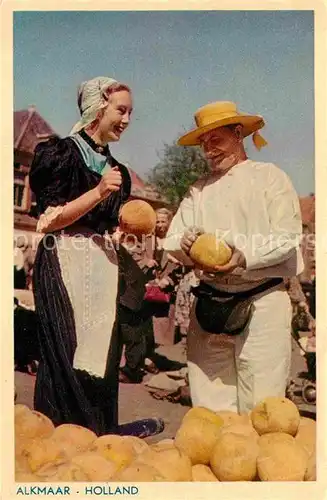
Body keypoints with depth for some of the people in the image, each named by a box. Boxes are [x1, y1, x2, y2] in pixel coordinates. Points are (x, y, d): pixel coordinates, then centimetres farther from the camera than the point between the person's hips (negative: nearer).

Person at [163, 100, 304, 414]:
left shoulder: (270, 177, 5)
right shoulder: (199, 189, 17)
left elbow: (287, 237, -6)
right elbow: (172, 239, 8)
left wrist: (245, 257, -21)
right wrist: (186, 244, -15)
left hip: (262, 302, -4)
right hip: (209, 305, 4)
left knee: (259, 406, -3)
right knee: (208, 406, 5)